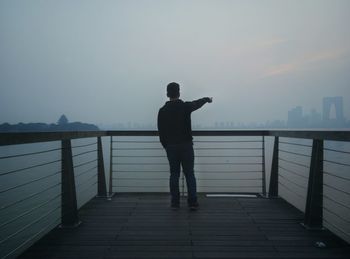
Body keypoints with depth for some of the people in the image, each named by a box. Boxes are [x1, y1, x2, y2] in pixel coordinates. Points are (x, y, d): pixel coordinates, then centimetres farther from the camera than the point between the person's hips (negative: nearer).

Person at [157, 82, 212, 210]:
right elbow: (198, 103, 16)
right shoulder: (186, 106, -6)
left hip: (171, 147, 1)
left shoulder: (162, 111, -3)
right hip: (186, 145, -1)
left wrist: (165, 146, 14)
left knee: (174, 175, 11)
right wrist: (207, 99, 38)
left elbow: (161, 131, 1)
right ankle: (193, 202, 8)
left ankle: (175, 203, 14)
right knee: (190, 174, 7)